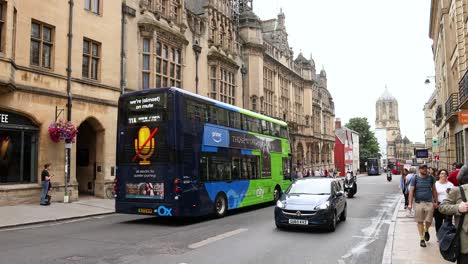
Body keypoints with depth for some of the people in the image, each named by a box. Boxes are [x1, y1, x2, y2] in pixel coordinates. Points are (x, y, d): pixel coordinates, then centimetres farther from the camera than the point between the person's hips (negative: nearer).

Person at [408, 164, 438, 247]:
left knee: (428, 221, 0)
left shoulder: (431, 178, 6)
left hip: (429, 202, 1)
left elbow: (434, 190, 12)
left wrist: (436, 202, 9)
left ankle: (426, 231, 33)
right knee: (420, 221, 3)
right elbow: (411, 191, -1)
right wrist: (410, 203, -6)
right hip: (418, 202, -1)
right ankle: (422, 239, 14)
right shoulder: (415, 178, 0)